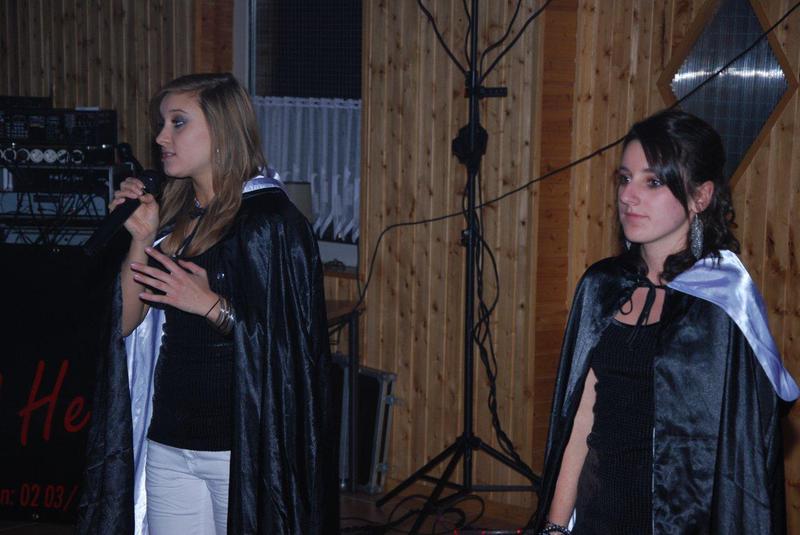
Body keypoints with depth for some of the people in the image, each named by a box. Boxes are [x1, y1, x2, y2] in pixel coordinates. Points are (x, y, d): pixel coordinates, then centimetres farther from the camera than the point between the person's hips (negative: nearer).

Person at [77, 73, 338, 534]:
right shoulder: (172, 216, 10)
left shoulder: (270, 219, -10)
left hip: (241, 447, -6)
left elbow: (292, 343, -15)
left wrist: (210, 305, -21)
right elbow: (127, 323, 6)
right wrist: (141, 239, -4)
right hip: (167, 440, 6)